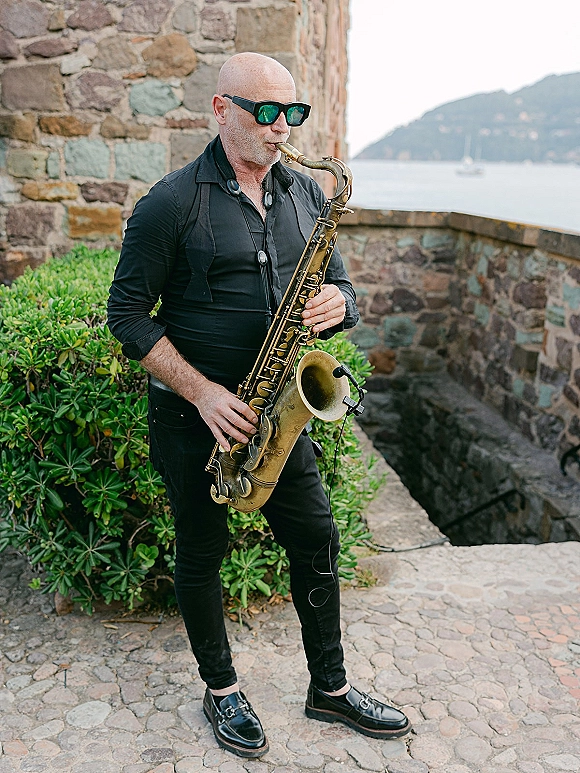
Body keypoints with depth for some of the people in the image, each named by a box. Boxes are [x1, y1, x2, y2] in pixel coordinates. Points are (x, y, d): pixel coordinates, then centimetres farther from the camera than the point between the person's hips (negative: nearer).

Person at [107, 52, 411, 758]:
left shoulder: (306, 195, 6)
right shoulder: (171, 203, -11)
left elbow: (338, 283, 13)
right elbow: (128, 313, -10)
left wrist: (337, 303, -13)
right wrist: (201, 392, -18)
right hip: (195, 412, -5)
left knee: (316, 542, 10)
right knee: (201, 552, 10)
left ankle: (330, 688, 30)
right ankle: (221, 691, 32)